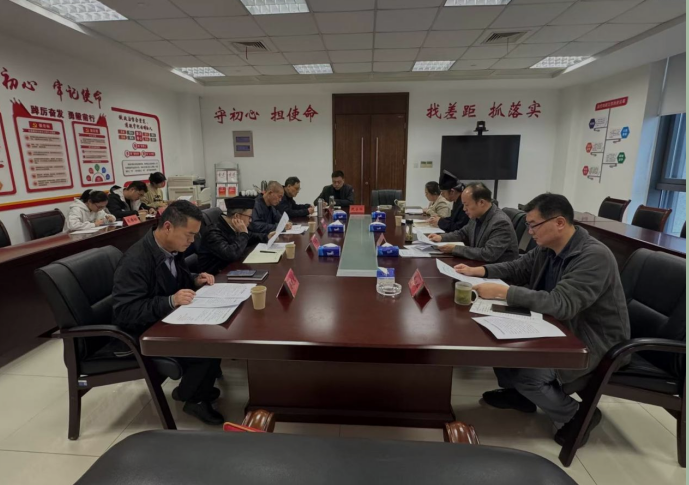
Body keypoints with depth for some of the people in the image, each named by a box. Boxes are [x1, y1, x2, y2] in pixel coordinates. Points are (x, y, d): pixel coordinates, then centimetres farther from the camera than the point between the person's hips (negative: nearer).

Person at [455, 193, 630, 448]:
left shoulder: (595, 256, -28)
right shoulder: (546, 248, -3)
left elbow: (561, 304, -38)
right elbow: (517, 268, 11)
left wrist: (502, 292, -39)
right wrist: (479, 271, -5)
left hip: (593, 341, -8)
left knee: (527, 373, -23)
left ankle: (578, 415, 8)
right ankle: (518, 393, 19)